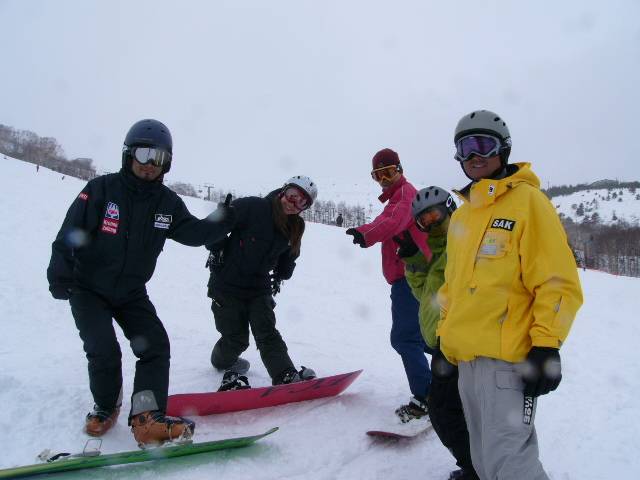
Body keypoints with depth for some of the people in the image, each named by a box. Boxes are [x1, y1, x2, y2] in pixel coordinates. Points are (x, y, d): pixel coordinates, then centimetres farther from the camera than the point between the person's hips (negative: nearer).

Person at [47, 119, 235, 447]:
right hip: (88, 289, -3)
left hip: (131, 293, 4)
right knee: (104, 351, -14)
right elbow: (70, 233, -15)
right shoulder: (101, 189, -15)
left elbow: (195, 233, -4)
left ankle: (147, 418, -12)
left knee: (155, 345, -11)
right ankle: (105, 407, 14)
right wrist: (59, 272, -27)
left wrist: (226, 218, -21)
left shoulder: (167, 203, -4)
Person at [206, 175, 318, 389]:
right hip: (227, 283, -4)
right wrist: (215, 250, -11)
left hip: (259, 287, 4)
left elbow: (288, 256, 17)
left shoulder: (294, 228, 1)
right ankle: (223, 362, 30)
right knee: (236, 338, 0)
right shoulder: (251, 207, -17)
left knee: (267, 332, -8)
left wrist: (281, 275, 6)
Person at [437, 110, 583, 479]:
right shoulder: (461, 216, 17)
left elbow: (558, 281, -11)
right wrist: (446, 335, 20)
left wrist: (546, 345, -17)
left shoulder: (528, 201, -5)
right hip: (466, 358, 8)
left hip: (508, 358, -7)